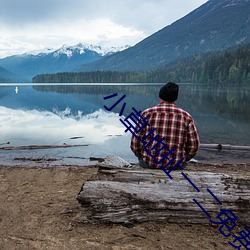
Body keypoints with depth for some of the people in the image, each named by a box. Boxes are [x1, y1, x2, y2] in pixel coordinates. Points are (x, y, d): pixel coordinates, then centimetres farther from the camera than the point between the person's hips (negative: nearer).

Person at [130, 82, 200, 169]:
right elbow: (193, 146, -2)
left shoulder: (147, 114, -7)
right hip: (176, 165, 1)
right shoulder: (186, 117, -4)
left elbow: (135, 143, -6)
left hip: (149, 164, -1)